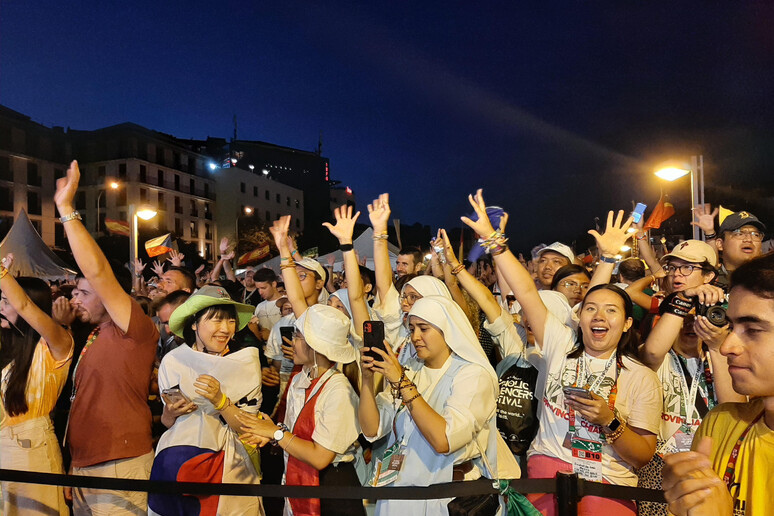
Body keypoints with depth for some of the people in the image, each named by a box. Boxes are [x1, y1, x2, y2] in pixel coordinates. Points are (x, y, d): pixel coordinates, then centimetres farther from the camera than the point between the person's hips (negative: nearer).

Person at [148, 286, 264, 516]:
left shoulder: (246, 361, -10)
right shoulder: (173, 361, -5)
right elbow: (166, 422, 6)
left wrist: (220, 400, -27)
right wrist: (171, 413, -16)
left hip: (229, 466, -1)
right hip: (175, 460, 2)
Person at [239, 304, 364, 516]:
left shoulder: (338, 390, -22)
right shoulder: (298, 381, 1)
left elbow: (320, 458, -21)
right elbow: (297, 432, 9)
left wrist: (276, 433, -13)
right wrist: (267, 433, -9)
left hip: (331, 483, -6)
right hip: (296, 479, 7)